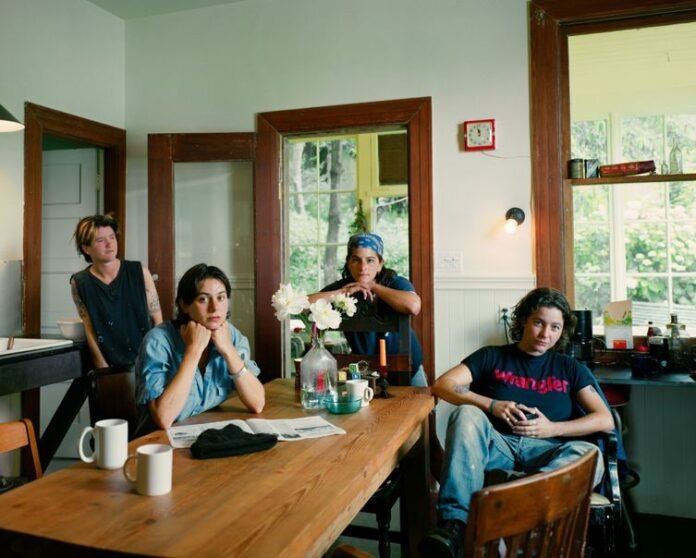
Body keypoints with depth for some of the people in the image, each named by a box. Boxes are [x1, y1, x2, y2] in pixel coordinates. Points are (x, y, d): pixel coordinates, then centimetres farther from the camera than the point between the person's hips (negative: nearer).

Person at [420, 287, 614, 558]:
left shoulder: (570, 368, 19)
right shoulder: (492, 357, 14)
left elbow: (605, 420, 8)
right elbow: (443, 385, 2)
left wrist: (552, 428, -7)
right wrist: (493, 405, -12)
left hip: (545, 451, 1)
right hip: (498, 446, -1)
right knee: (466, 415, -32)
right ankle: (454, 522, -43)